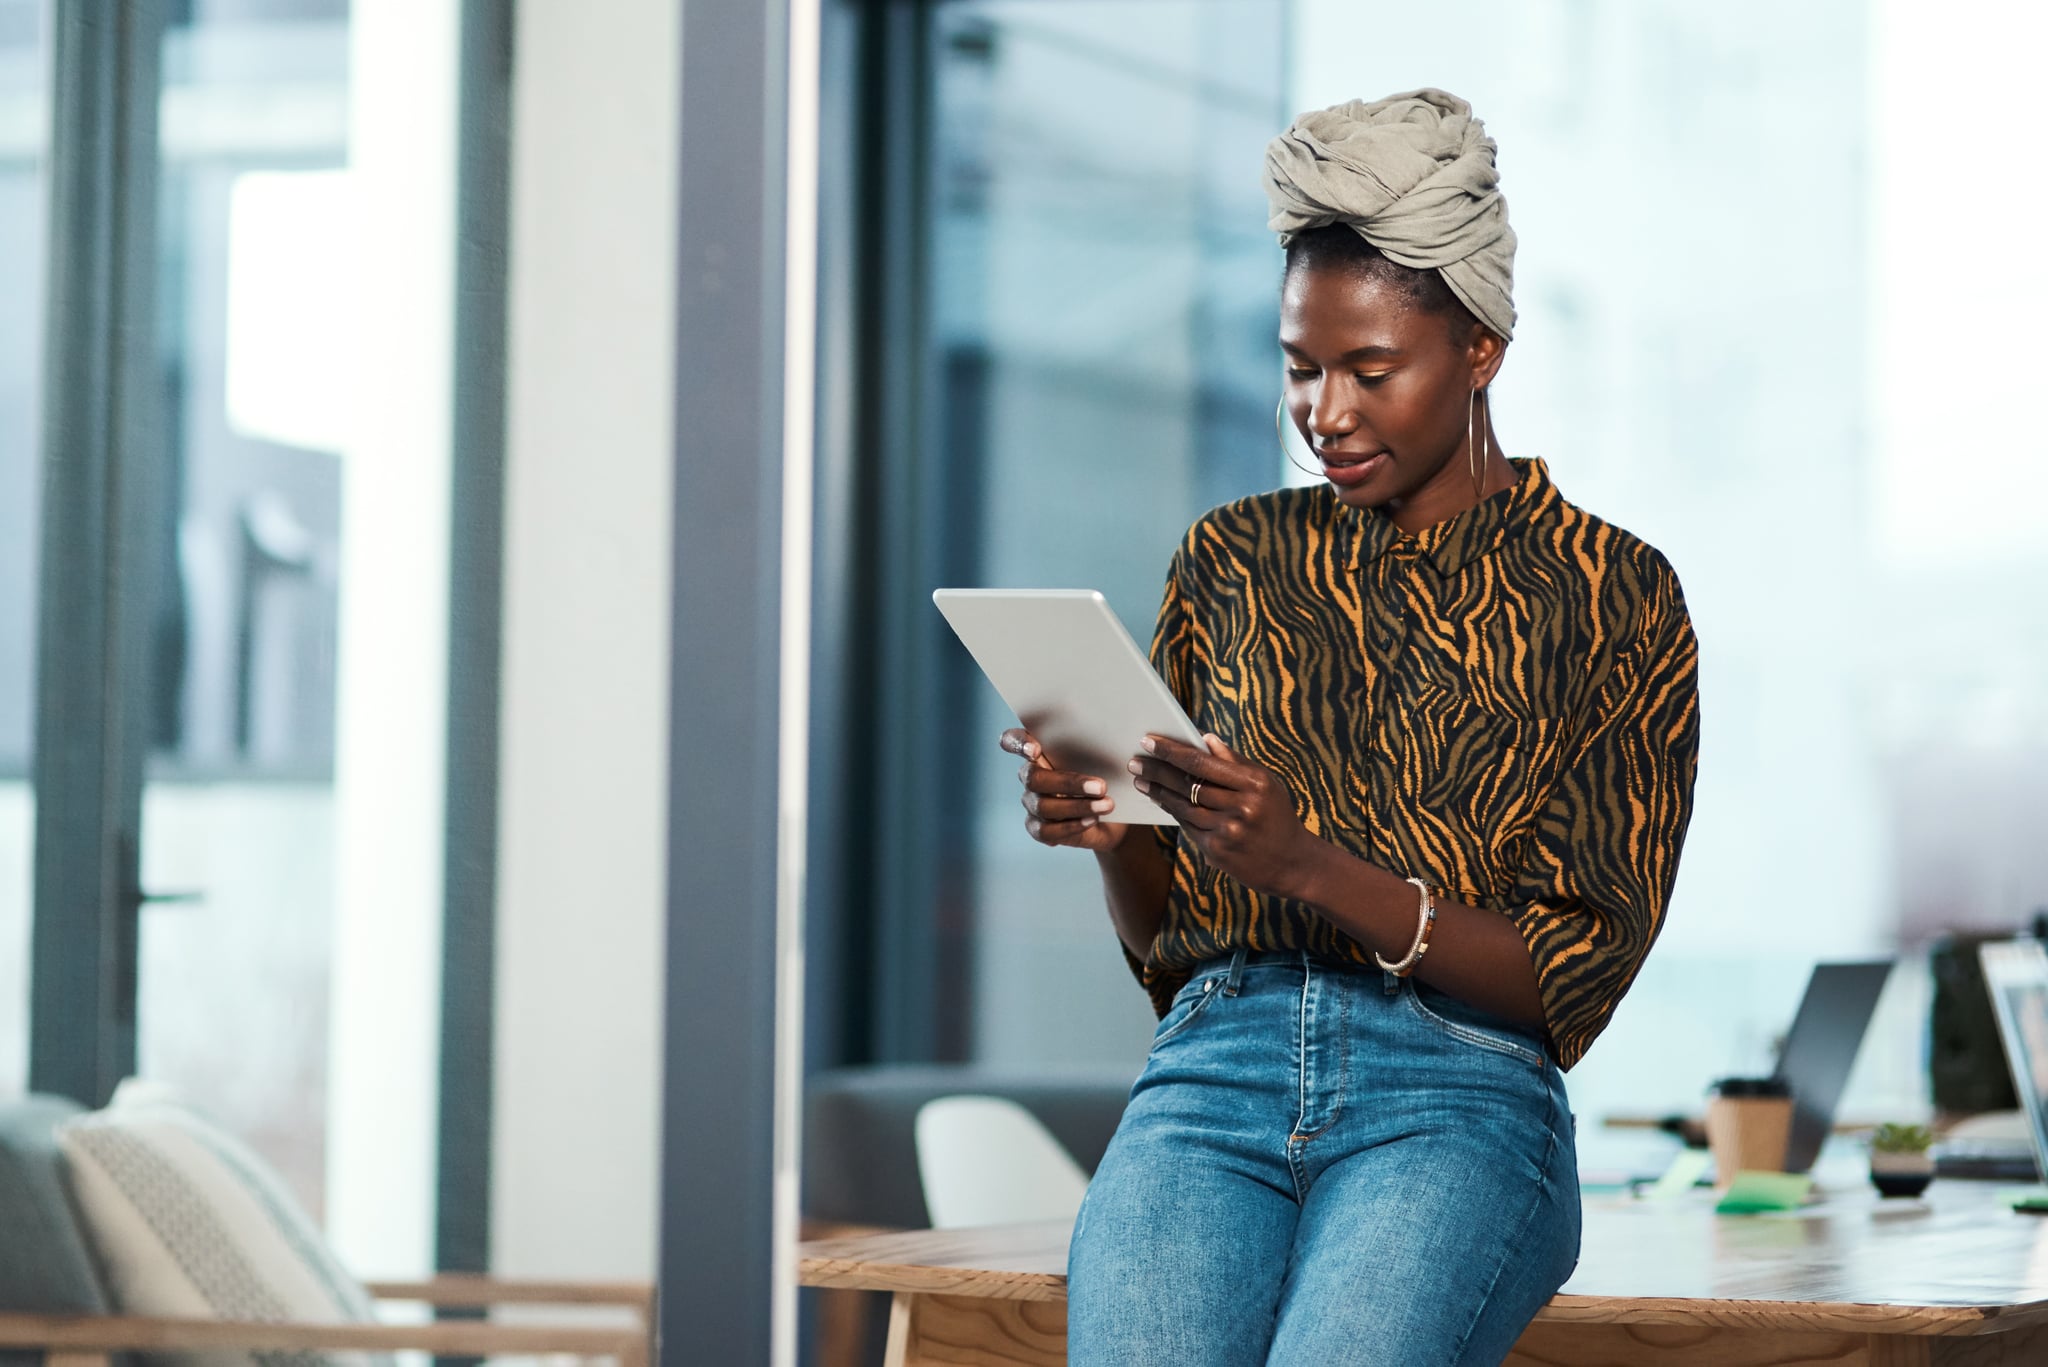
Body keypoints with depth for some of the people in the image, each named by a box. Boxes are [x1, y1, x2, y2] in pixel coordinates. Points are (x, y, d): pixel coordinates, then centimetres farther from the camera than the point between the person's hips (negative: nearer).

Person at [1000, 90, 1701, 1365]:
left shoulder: (1615, 598, 7)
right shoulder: (1231, 561, 17)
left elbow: (1570, 980, -1)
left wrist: (1314, 866, -15)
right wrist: (1113, 834, -3)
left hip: (1458, 1091, -2)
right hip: (1215, 1072, 3)